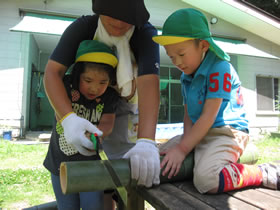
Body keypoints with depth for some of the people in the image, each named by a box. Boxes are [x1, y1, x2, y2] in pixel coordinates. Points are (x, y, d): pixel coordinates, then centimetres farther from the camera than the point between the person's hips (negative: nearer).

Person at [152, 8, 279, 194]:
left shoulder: (219, 68, -15)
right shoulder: (186, 77, 10)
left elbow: (208, 117, -20)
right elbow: (188, 115, 7)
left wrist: (182, 148, -21)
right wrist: (185, 141, -11)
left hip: (227, 131, -8)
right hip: (198, 133, 9)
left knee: (206, 180, -33)